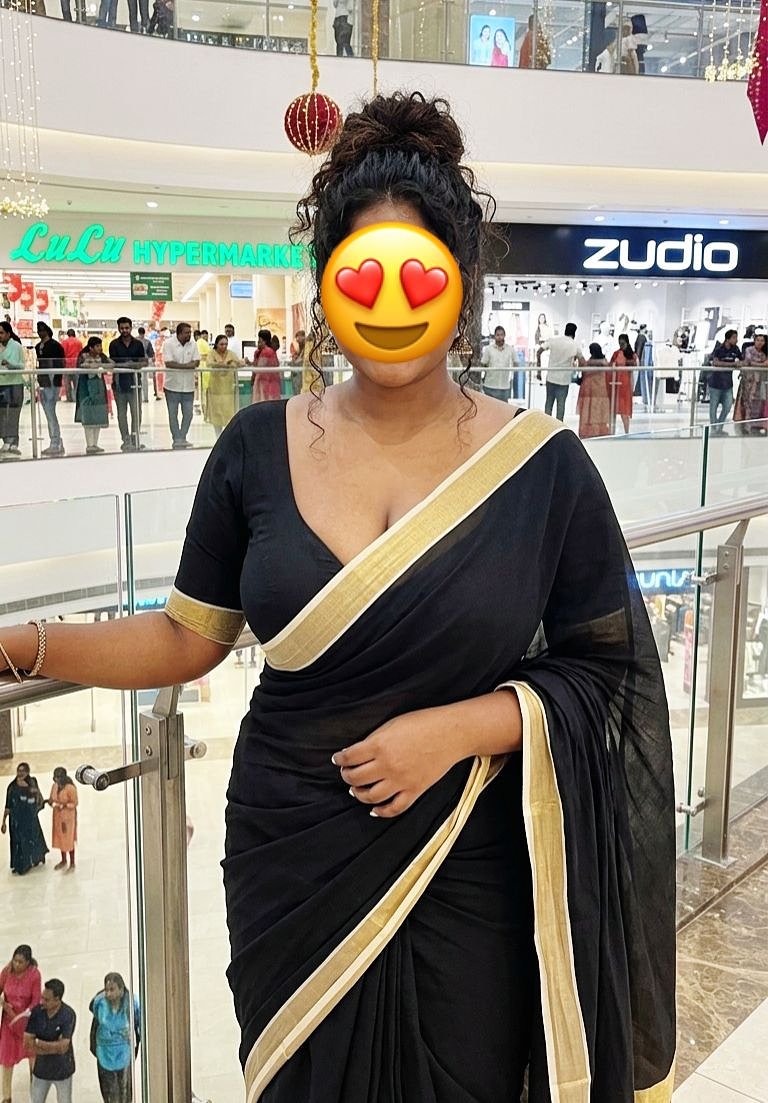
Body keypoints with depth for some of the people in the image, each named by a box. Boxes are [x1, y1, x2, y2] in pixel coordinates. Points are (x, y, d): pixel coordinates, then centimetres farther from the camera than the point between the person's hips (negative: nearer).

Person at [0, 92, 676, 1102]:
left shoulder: (542, 467, -9)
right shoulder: (259, 448, -5)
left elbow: (606, 668, -4)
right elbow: (189, 638, 2)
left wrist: (460, 727, -18)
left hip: (470, 868, -1)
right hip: (290, 863, 2)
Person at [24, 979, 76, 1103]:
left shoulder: (68, 1015, -24)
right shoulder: (37, 1012, -13)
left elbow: (62, 1047, -27)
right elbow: (27, 1043, -15)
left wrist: (39, 1043, -18)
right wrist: (54, 1047, -22)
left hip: (62, 1069, -3)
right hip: (41, 1068, 3)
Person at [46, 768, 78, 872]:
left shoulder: (70, 788, -22)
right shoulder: (54, 786, -2)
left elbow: (74, 803, -16)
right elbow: (51, 799, 7)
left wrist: (64, 806, -29)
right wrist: (48, 801, -15)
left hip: (68, 817, -7)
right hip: (58, 816, 7)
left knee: (69, 840, 2)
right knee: (59, 838, 18)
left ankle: (72, 863, 16)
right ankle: (63, 861, 36)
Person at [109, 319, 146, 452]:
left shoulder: (138, 344, 7)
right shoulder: (114, 344, 3)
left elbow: (143, 361, 7)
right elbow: (112, 363, -2)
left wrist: (134, 364, -13)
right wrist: (125, 364, -19)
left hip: (134, 382, 0)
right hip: (119, 382, 0)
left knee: (136, 413, -2)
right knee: (122, 413, 5)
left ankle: (135, 439, 6)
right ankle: (126, 440, 12)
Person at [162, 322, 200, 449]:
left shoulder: (192, 344, 3)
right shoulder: (169, 344, -9)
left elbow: (196, 362, -3)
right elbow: (168, 363, -18)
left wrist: (178, 365, -16)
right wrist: (186, 365, -17)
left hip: (188, 385, 4)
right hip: (173, 385, -3)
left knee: (188, 414, 5)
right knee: (173, 414, 4)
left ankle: (183, 438, 19)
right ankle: (176, 439, 13)